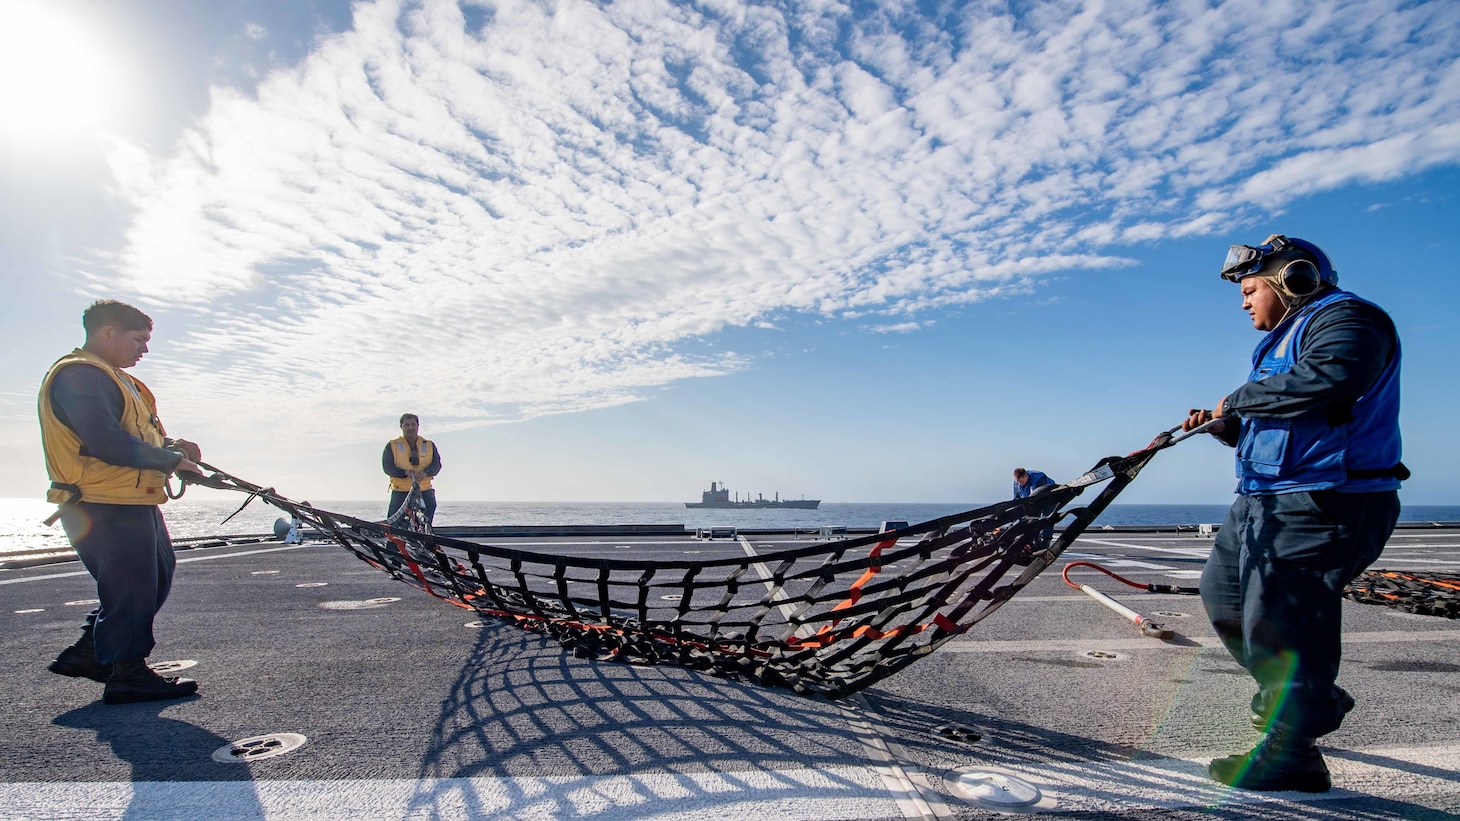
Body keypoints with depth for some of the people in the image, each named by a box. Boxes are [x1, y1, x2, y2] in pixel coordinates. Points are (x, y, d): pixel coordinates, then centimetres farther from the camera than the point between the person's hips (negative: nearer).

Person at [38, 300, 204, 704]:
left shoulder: (111, 378, 19)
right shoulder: (79, 375, -16)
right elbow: (106, 443, -25)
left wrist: (169, 443, 4)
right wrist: (170, 460, -17)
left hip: (134, 503, 11)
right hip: (106, 507, -11)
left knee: (156, 579, 18)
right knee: (131, 589, -2)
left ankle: (89, 652, 27)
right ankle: (128, 675, 10)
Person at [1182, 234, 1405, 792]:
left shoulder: (1347, 318, -8)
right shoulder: (1286, 337, 23)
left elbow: (1326, 380, -31)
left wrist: (1240, 398, -17)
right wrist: (1225, 424, 7)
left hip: (1318, 507, -11)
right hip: (1262, 501, 11)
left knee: (1274, 622, -11)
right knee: (1223, 597, 18)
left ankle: (1289, 755, 2)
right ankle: (1312, 698, 35)